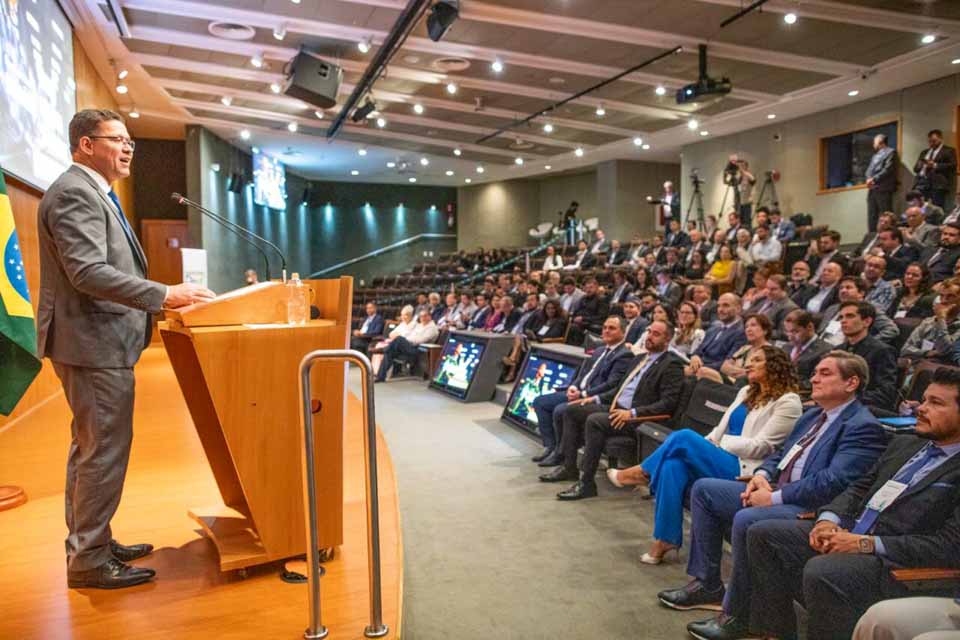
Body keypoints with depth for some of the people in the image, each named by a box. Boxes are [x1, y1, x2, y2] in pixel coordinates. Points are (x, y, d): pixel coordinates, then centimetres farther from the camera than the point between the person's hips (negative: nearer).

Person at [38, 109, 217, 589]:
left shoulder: (91, 193, 18)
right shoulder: (75, 193, -14)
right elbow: (88, 272, -25)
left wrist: (158, 300, 15)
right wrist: (163, 296, -29)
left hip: (95, 340, 11)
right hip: (92, 343, -11)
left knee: (90, 447, 18)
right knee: (104, 450, -4)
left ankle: (87, 544, 31)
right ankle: (89, 562, 7)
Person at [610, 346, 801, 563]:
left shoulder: (788, 402, -2)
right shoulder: (746, 392, 22)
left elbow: (760, 447, -10)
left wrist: (720, 443, -8)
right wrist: (704, 446, 2)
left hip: (743, 470, -7)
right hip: (719, 461, 7)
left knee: (684, 437, -24)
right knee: (674, 465, -25)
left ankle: (642, 473, 0)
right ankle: (665, 539, -18)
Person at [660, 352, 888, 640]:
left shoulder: (863, 427, -12)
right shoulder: (813, 414, 17)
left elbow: (833, 481, -23)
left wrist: (776, 497, -21)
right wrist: (762, 474, 0)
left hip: (811, 509, -10)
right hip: (775, 491, 10)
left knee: (746, 519, -34)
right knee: (703, 489, 5)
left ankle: (736, 617, -15)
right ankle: (707, 585, 9)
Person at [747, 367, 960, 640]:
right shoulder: (903, 444, 18)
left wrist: (867, 543, -20)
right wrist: (829, 519, -2)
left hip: (898, 562, -8)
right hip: (846, 534, 8)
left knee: (821, 571, -35)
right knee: (763, 534, -5)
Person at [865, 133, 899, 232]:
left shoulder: (890, 152, 2)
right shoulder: (875, 155, 27)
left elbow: (888, 170, -10)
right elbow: (869, 170, 20)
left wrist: (874, 179, -14)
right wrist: (868, 179, -1)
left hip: (883, 189, -8)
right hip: (872, 189, 8)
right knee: (871, 217, 5)